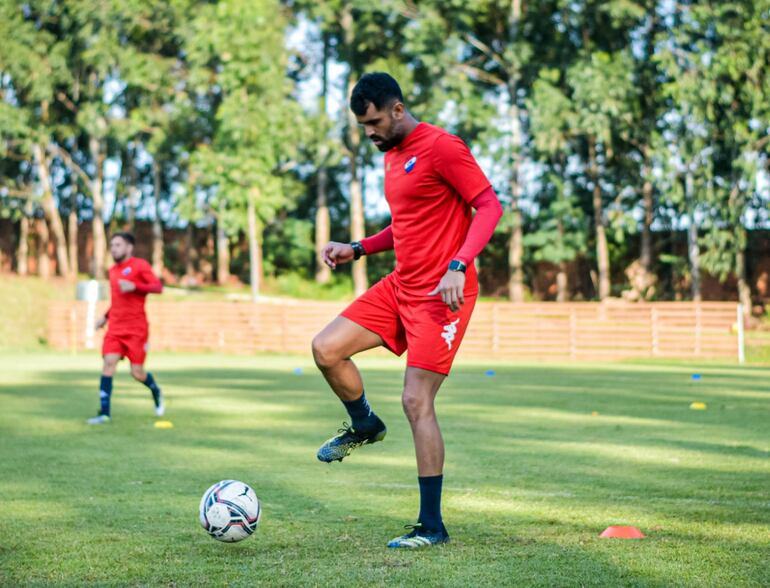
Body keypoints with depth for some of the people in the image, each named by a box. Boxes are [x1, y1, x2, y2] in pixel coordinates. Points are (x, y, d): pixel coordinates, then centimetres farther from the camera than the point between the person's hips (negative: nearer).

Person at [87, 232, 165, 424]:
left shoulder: (139, 266, -5)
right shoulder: (113, 271, 15)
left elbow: (158, 287, -15)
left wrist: (134, 286, -28)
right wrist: (105, 316, 21)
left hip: (136, 328, -5)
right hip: (115, 327, 5)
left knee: (137, 372, -3)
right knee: (109, 362, -14)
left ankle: (156, 392, 32)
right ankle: (104, 413, -14)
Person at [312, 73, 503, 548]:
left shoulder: (441, 147, -12)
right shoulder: (392, 155, 16)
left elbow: (490, 206, -17)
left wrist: (458, 266, -27)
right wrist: (357, 250, 12)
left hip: (442, 294, -8)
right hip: (401, 286, 8)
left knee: (417, 403, -10)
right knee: (326, 349, -2)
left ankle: (432, 527, -1)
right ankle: (365, 426, 26)